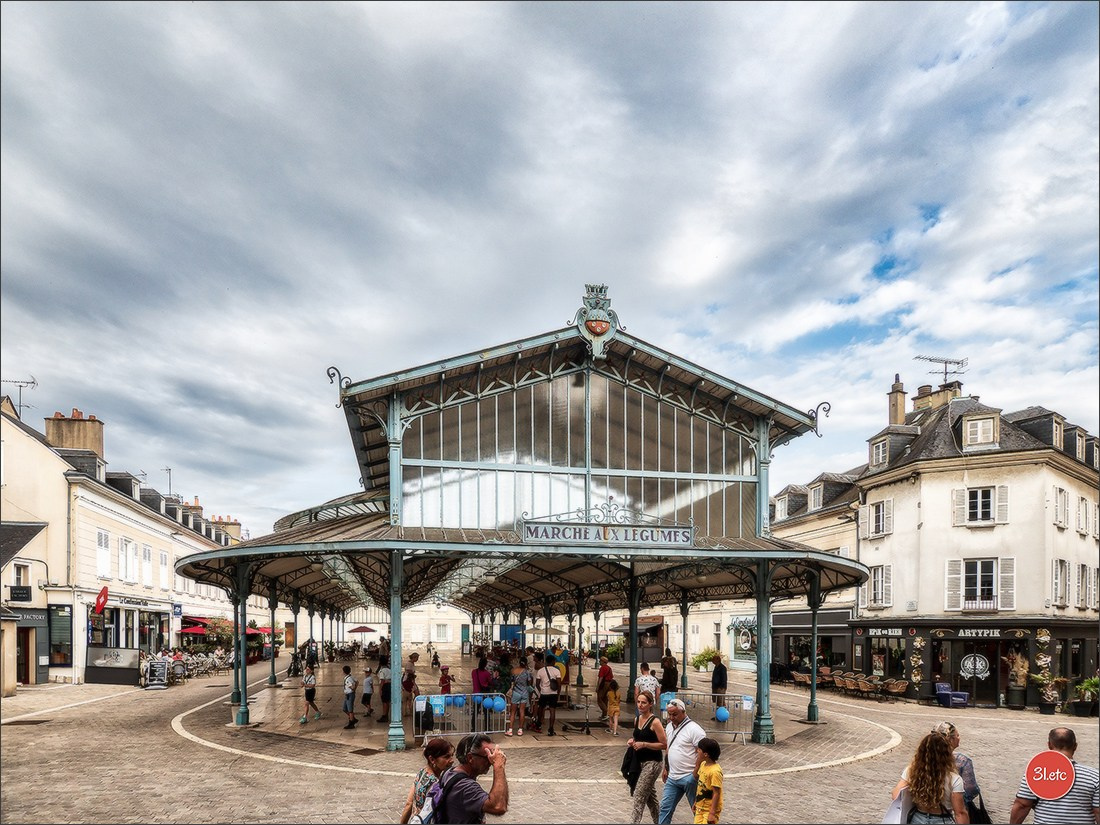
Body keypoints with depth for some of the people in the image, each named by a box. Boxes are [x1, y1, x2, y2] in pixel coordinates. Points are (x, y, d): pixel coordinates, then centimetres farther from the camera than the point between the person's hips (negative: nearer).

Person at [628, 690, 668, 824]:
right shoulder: (637, 720, 6)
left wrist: (644, 744, -22)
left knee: (639, 796, -11)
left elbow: (664, 744, -16)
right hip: (641, 762, 8)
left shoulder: (655, 722, -16)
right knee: (650, 795, 19)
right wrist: (633, 741, -1)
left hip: (653, 763, -8)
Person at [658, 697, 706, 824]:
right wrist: (666, 768, 19)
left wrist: (695, 775, -19)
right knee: (665, 808, 9)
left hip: (689, 778, -7)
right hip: (672, 777, 7)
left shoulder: (693, 729, -17)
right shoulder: (670, 726, 8)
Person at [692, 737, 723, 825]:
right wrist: (696, 803, 19)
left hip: (710, 809, -8)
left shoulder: (715, 771, -24)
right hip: (700, 807, 8)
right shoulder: (703, 765, 2)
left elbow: (716, 793, -23)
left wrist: (712, 813, -22)